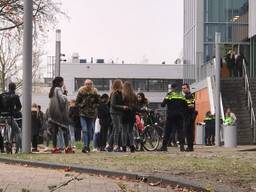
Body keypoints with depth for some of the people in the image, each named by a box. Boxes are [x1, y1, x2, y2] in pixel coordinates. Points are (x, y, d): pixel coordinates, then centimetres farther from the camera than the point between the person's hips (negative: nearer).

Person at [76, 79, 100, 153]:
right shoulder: (81, 92, -1)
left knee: (90, 131, 7)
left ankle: (88, 146, 21)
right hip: (83, 114, -2)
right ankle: (85, 146, -20)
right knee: (84, 130, -15)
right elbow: (77, 102, 5)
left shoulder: (94, 92, 1)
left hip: (91, 114, 2)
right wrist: (81, 106, -7)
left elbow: (98, 102, 10)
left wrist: (94, 106, -3)